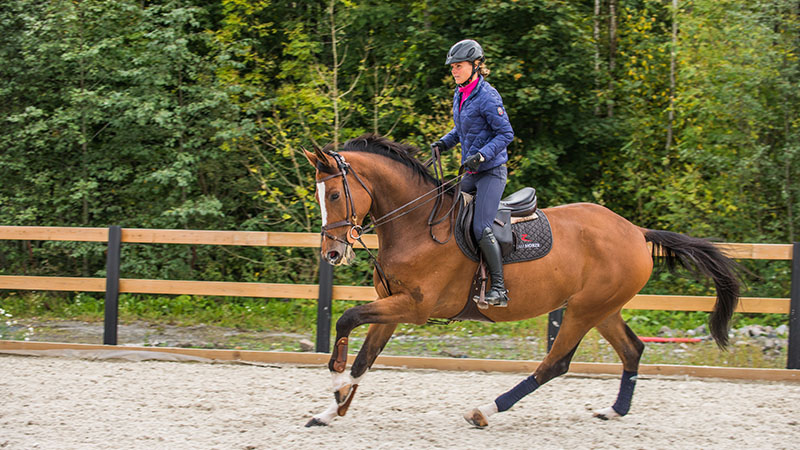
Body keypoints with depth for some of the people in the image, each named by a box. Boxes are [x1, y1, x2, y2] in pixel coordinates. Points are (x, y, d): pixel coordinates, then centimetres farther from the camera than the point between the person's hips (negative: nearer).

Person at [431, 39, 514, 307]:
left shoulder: (487, 97, -16)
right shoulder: (460, 95, 9)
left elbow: (506, 134, -16)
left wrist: (481, 155, -26)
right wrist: (444, 143, 7)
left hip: (492, 172, -9)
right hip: (471, 174, 9)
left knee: (481, 228, -17)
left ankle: (499, 288, -12)